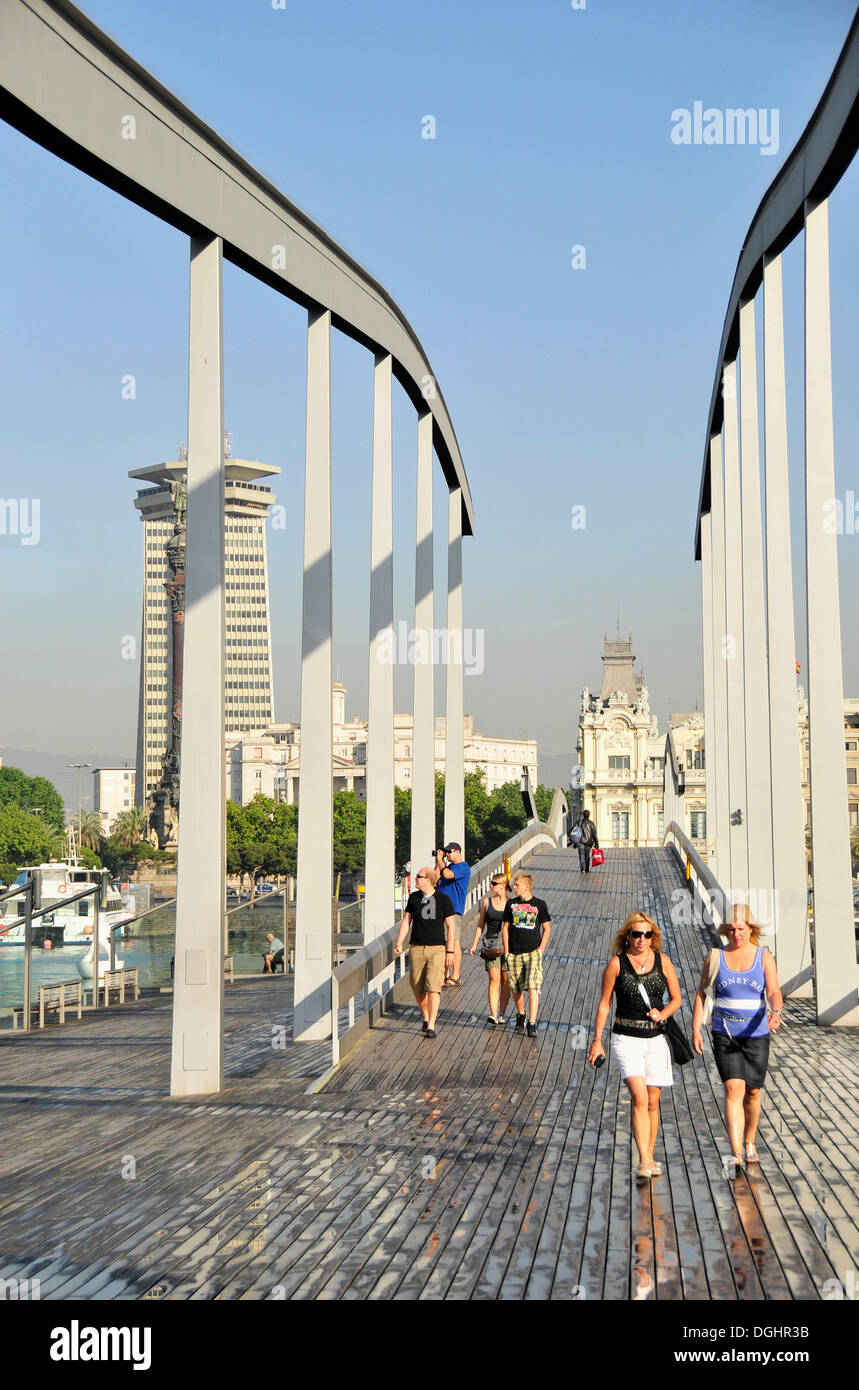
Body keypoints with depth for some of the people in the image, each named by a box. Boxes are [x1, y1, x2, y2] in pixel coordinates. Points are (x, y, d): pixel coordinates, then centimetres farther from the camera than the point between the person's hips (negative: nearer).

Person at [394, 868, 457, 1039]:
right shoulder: (413, 897, 7)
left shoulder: (443, 899, -2)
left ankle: (431, 1027, -12)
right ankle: (426, 1017, 31)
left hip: (437, 949, -3)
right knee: (417, 988, 6)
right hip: (417, 949, 3)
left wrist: (450, 950, -3)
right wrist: (399, 943, 0)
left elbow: (450, 926, 1)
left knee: (433, 987, -13)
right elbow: (406, 921, 11)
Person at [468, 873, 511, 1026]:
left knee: (505, 980, 4)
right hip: (491, 943, 0)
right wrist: (474, 944, 7)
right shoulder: (487, 902, 6)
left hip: (508, 943, 0)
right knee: (494, 979, -11)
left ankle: (501, 1013, 17)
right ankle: (493, 1015, -15)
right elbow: (480, 925, 12)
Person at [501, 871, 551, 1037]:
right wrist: (506, 952, 5)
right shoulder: (511, 904, 7)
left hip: (533, 952, -3)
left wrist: (541, 950, -4)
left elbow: (547, 928, 5)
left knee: (533, 987, -14)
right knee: (515, 989, 8)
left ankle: (532, 1024, -15)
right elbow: (505, 928, 11)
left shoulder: (539, 904, 1)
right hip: (514, 953, 3)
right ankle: (520, 1015, 34)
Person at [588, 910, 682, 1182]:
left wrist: (663, 1013, -9)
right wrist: (597, 1040, 1)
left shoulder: (662, 961, 4)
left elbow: (676, 998, 12)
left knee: (652, 1102, 9)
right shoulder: (617, 963, -3)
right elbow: (604, 1003, 3)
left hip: (656, 1039, 3)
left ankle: (649, 1158, 24)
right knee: (639, 1098, -17)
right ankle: (644, 1162, -18)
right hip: (626, 1039, -3)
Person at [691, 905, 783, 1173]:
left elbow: (774, 992, -11)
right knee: (734, 1090, -14)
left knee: (752, 1091, 11)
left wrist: (776, 1013, -33)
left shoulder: (764, 956, -1)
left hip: (756, 1034, 1)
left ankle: (750, 1143, 34)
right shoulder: (715, 956, 1)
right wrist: (696, 1029, -3)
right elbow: (701, 993, 5)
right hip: (725, 1034, -1)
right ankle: (736, 1155, -19)